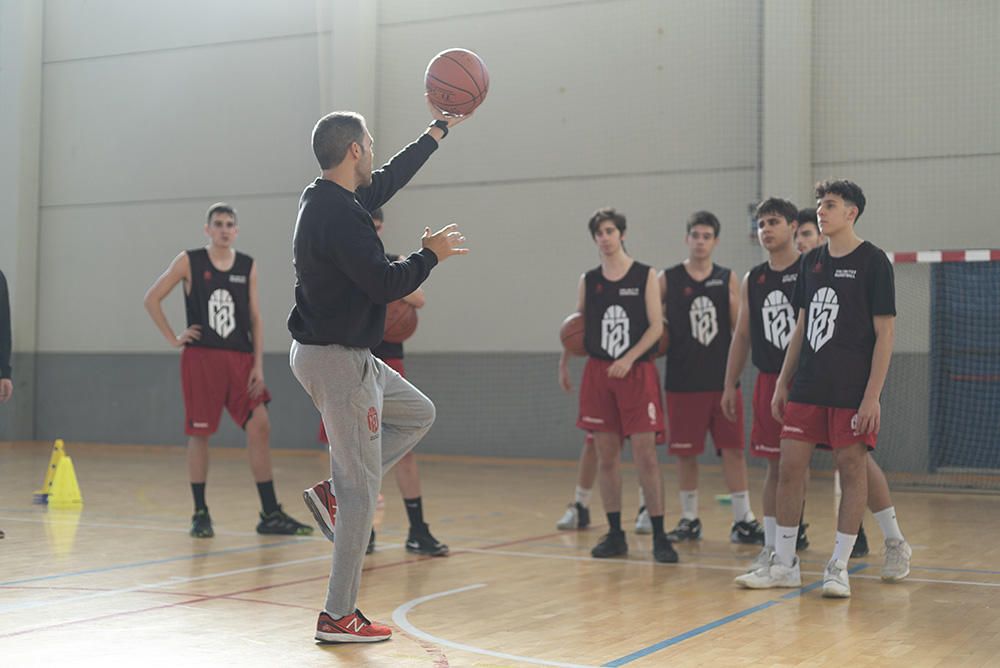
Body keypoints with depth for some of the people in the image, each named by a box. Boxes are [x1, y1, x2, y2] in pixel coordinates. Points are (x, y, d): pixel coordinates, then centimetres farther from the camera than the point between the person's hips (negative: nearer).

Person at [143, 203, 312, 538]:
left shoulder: (248, 266, 7)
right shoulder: (189, 262, 0)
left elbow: (255, 318, 5)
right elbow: (152, 298, 4)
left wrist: (258, 365, -2)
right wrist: (173, 338, -2)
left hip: (240, 359, 3)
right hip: (201, 357, -3)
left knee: (260, 427, -5)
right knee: (199, 433, 2)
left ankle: (270, 514, 1)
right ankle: (200, 514, 14)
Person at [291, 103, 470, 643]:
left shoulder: (326, 201, 11)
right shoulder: (341, 214, -20)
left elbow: (390, 179, 24)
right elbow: (385, 284, -23)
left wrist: (439, 129, 32)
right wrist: (431, 254, -6)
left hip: (333, 352, 10)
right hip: (337, 358, -10)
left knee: (418, 413, 22)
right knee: (362, 489, -4)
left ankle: (332, 491, 14)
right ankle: (338, 616, 4)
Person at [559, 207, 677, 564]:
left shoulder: (646, 276, 0)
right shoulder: (588, 280, 10)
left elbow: (656, 326, -6)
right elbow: (577, 328, 16)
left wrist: (629, 359, -17)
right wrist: (564, 362, 5)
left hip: (637, 372, -3)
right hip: (598, 373, 3)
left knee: (645, 456, -7)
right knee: (606, 456, 5)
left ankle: (659, 536, -1)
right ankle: (615, 534, 14)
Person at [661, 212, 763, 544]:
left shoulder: (727, 279, 5)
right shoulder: (668, 279, 2)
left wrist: (733, 302, -15)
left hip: (722, 378, 1)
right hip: (683, 380, 0)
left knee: (733, 449, -1)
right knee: (685, 452, 7)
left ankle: (743, 520, 5)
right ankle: (689, 519, 20)